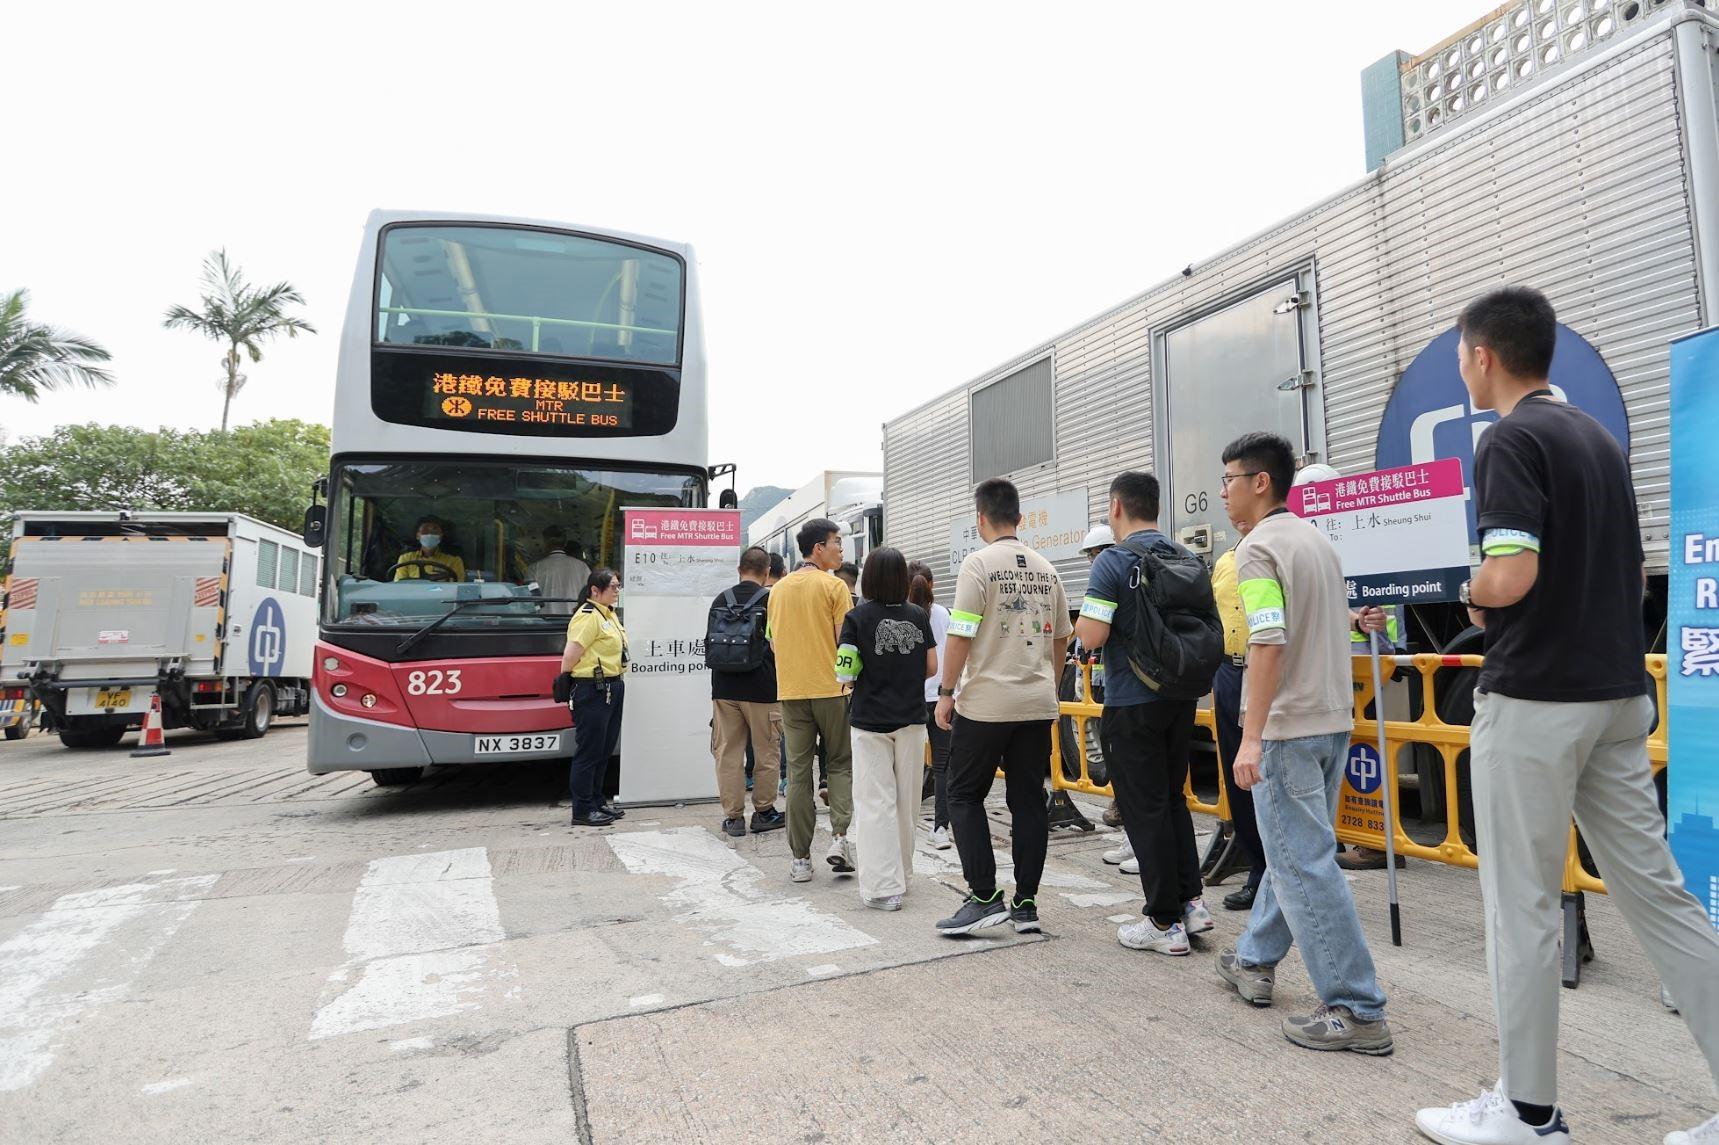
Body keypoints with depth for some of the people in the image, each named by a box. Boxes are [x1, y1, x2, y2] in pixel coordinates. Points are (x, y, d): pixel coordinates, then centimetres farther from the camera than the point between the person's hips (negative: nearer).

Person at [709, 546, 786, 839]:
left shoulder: (720, 601, 5)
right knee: (767, 752, 10)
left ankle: (733, 816, 10)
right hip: (762, 689, -3)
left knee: (728, 752, 7)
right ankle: (763, 812, 17)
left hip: (724, 688, 3)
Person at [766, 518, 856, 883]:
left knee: (798, 773, 7)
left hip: (790, 690, 4)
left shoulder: (778, 589, 10)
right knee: (841, 763, 12)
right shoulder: (833, 586, -6)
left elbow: (774, 642, 15)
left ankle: (800, 858, 10)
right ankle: (839, 837, -2)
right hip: (831, 689, -4)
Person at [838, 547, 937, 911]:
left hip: (870, 720, -3)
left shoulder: (857, 618, -8)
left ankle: (884, 887, -2)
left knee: (876, 802, 1)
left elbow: (845, 673, -11)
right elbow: (931, 667, 5)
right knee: (906, 801, 14)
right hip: (911, 718, 3)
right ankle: (900, 873, 28)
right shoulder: (918, 616, 1)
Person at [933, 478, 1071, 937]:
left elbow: (961, 635, -13)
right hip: (1038, 704, 6)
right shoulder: (1044, 568, 10)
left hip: (986, 703, -5)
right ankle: (1026, 903, 15)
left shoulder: (979, 563, -8)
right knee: (1029, 800, 9)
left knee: (964, 796, 6)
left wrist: (946, 692, -5)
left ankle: (985, 897, 2)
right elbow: (1061, 637, 16)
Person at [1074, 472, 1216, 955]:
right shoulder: (1188, 559, 7)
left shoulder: (1113, 561, -14)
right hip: (1182, 697, 7)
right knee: (1172, 798, 21)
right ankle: (1192, 902, 21)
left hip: (1133, 702, -7)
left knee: (1145, 810, 3)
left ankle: (1165, 922, 11)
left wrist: (1080, 623, 1)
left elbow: (1092, 636, -20)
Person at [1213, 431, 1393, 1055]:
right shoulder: (1317, 540, 15)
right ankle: (1254, 962, 33)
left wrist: (1251, 736, -24)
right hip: (1334, 717, 10)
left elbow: (1269, 644, -24)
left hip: (1288, 726, -10)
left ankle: (1357, 1011, 4)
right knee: (1292, 848, 18)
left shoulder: (1259, 547, -14)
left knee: (1304, 865, -3)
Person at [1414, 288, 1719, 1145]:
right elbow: (1631, 576, 21)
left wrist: (1473, 599, -5)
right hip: (1619, 691, 9)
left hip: (1533, 698, -9)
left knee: (1521, 907, 2)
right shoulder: (1599, 437, 15)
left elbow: (1510, 575, -24)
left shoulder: (1511, 440, -13)